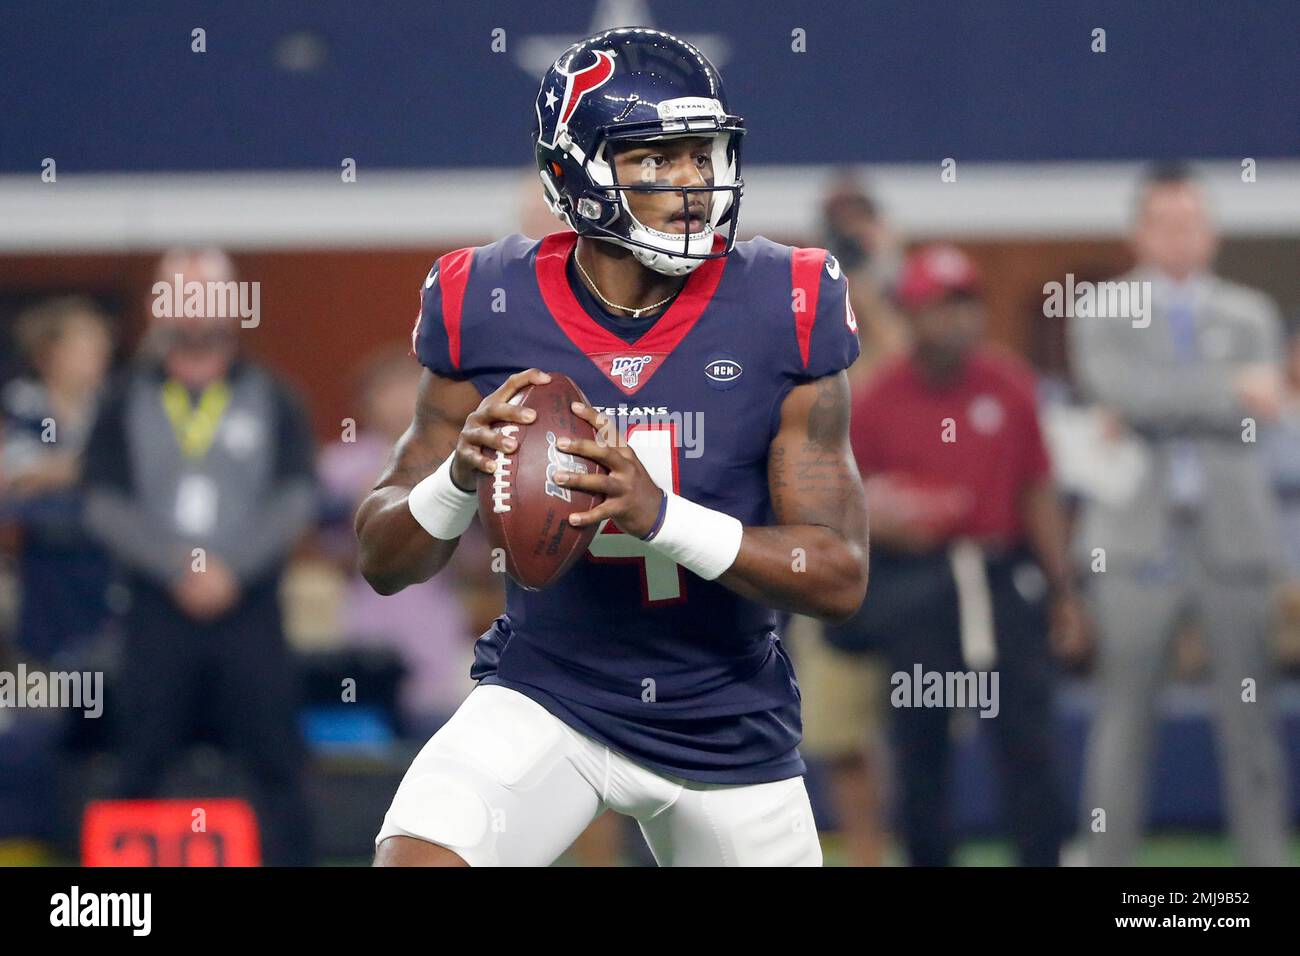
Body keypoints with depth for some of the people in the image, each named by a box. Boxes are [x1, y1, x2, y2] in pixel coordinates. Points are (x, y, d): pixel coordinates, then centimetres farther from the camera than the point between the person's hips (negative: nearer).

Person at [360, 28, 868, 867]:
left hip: (728, 726, 1)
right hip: (546, 697, -1)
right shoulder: (489, 312, -8)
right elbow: (386, 563, -2)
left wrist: (660, 514, -29)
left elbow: (840, 577, -14)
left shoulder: (784, 316, -11)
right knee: (417, 859, -25)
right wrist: (460, 474, -25)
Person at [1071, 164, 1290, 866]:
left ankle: (1266, 855, 5)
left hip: (1233, 537, 2)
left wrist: (1165, 406, -11)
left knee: (1250, 714, 1)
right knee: (1123, 712, -3)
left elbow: (1262, 409, -3)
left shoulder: (1249, 316, 13)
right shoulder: (1101, 314, 7)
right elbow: (1118, 389, -12)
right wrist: (1228, 390, -13)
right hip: (1139, 540, -2)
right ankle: (1107, 861, 1)